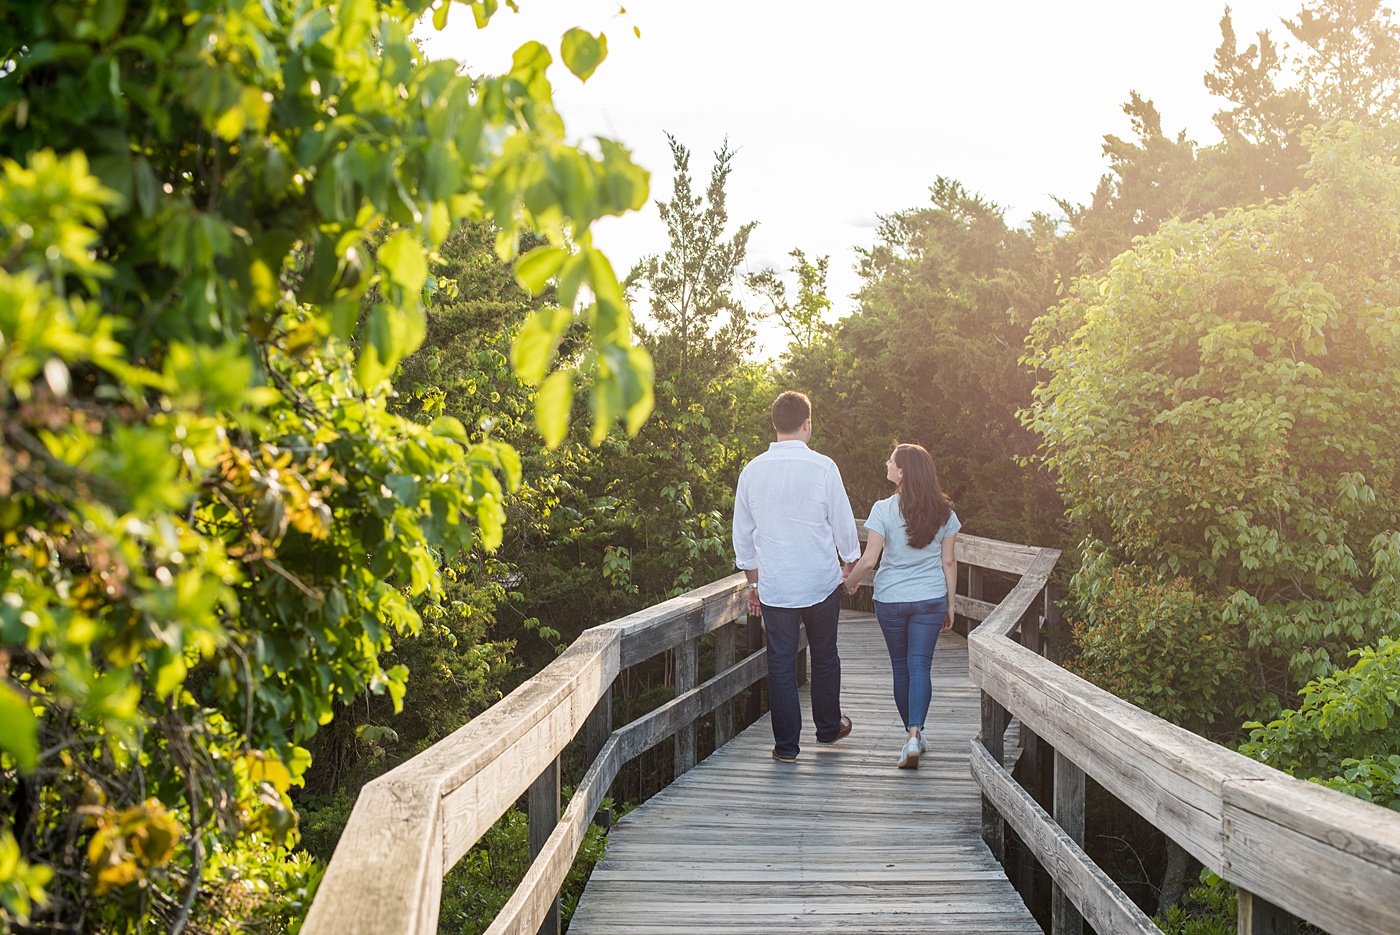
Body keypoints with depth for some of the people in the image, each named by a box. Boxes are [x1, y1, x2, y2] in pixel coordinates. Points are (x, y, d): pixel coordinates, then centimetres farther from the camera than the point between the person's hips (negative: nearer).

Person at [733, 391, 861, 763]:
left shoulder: (752, 471, -2)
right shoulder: (822, 467, -11)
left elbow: (743, 533, 7)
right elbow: (843, 522, -2)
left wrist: (753, 582, 18)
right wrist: (850, 563, 16)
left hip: (774, 585, 1)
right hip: (821, 580, -1)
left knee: (780, 663, 7)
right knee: (824, 656, 17)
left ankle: (786, 745, 11)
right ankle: (829, 727, 33)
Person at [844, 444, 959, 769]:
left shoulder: (884, 510, -11)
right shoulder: (942, 511, -1)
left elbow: (869, 560, -13)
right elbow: (948, 562, 3)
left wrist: (850, 581, 7)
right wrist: (950, 605, 12)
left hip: (891, 599, -1)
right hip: (931, 599, 1)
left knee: (901, 667, 12)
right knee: (920, 665, -1)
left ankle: (914, 735, 21)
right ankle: (914, 735, -18)